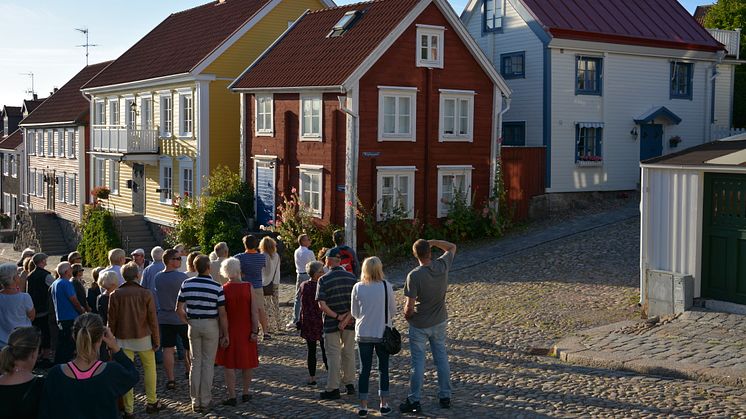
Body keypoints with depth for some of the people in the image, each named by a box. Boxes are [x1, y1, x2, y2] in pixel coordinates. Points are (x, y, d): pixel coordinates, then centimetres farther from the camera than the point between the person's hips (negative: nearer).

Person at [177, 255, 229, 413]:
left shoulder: (186, 284, -4)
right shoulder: (217, 287, -12)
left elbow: (179, 309, 0)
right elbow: (222, 313, -10)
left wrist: (188, 322, 14)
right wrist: (225, 334, -3)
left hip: (193, 324, 3)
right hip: (211, 325, -3)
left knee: (195, 362, 12)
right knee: (208, 363, 7)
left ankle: (195, 401, 16)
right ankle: (205, 401, 12)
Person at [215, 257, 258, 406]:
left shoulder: (223, 290, -10)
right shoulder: (248, 287, -8)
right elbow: (254, 311, -10)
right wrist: (255, 331, -4)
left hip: (229, 330, -1)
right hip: (246, 330, 1)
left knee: (229, 364, 7)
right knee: (247, 362, 15)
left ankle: (232, 396, 6)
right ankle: (245, 393, 23)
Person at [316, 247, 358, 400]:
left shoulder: (324, 279, -11)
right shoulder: (351, 277, -1)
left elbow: (322, 305, -18)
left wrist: (337, 317, -13)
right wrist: (347, 318, -12)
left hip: (331, 323, -3)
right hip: (350, 322, 3)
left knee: (333, 355, 5)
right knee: (349, 352, 17)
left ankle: (333, 389, 8)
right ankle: (349, 384, 25)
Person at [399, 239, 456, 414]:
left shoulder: (414, 275, -23)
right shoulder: (442, 266, -10)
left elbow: (410, 306, -21)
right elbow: (452, 247, 12)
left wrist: (407, 315, 0)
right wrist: (432, 242, 4)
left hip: (419, 325, -4)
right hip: (439, 322, 4)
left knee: (418, 362, 4)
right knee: (441, 358, 15)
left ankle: (414, 401, 11)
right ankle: (445, 397, 23)